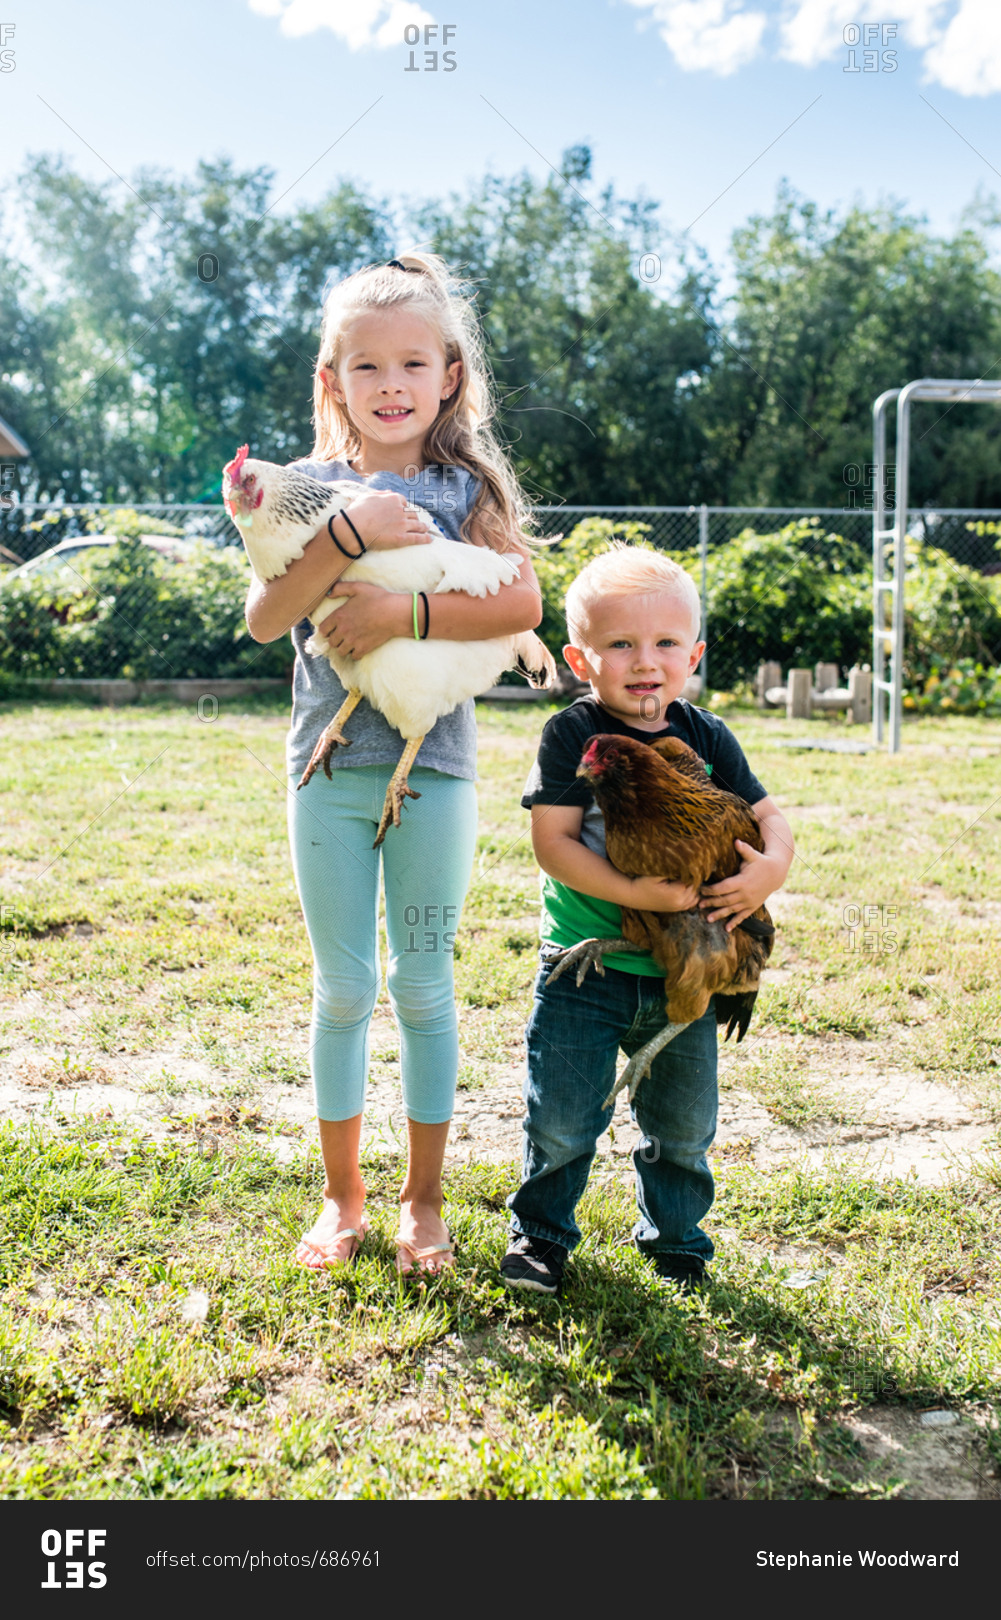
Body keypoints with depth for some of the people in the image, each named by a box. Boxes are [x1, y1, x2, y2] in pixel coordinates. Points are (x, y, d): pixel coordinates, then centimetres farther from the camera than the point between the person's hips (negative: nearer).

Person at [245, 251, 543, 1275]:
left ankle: (422, 1200, 25)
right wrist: (348, 535, -21)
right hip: (329, 768, 1)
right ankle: (342, 1195, 26)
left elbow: (523, 603, -12)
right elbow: (264, 619, -10)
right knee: (344, 990, 8)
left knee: (423, 987, 8)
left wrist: (406, 610, -21)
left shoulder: (466, 488, 3)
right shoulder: (315, 487, 4)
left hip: (435, 767, 0)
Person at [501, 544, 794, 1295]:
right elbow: (553, 842, -17)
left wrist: (771, 867, -17)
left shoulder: (707, 738, 1)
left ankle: (674, 1234, 39)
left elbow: (769, 816, 5)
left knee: (683, 1121, 14)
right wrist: (631, 892, -28)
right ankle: (542, 1230, 29)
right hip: (586, 964, -3)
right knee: (562, 1119, 3)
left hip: (682, 966, 3)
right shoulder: (572, 736, -10)